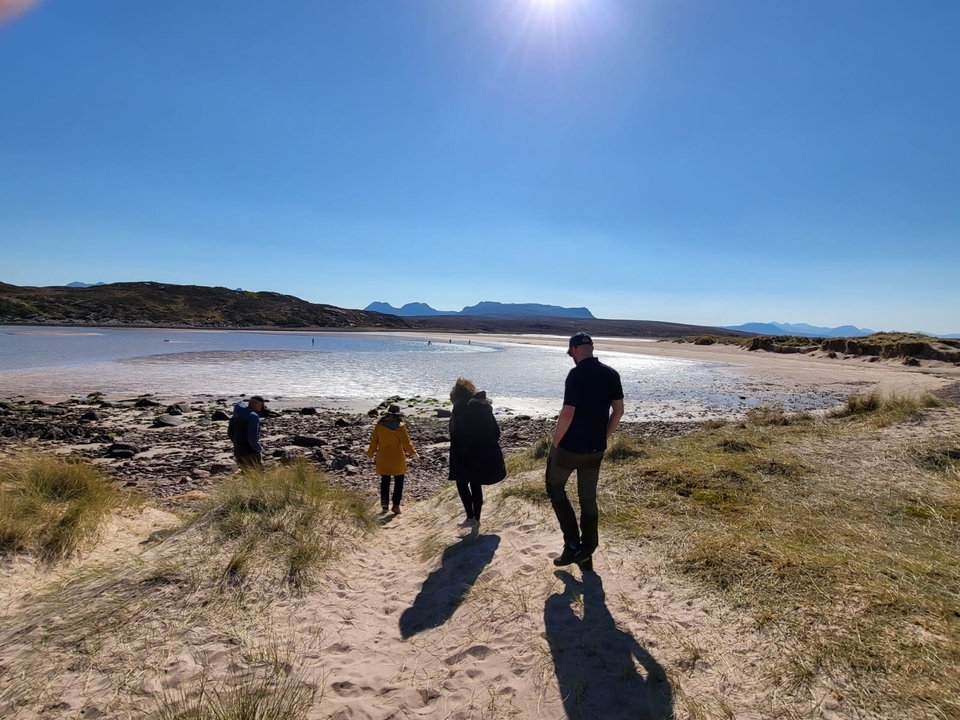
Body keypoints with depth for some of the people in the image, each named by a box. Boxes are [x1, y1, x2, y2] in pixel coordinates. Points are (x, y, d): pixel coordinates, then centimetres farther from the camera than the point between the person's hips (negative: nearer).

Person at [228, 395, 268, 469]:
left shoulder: (237, 414, 8)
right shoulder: (253, 416, -19)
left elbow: (230, 432, 17)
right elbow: (252, 438, -25)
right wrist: (259, 449, -10)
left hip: (238, 452, 8)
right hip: (251, 454, -8)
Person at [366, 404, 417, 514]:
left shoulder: (379, 425, -3)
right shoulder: (400, 426, -13)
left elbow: (374, 440, 3)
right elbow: (406, 441, -9)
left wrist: (371, 453, 16)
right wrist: (412, 452, 5)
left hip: (383, 458, 3)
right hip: (397, 458, -3)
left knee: (385, 480, 15)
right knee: (398, 481, 9)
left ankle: (384, 500, -1)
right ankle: (396, 504, 4)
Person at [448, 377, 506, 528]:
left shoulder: (460, 407, -7)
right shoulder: (485, 405, 11)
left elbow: (456, 434, -12)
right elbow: (496, 431, 10)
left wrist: (456, 457, -6)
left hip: (468, 454, -6)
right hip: (487, 453, 6)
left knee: (462, 483, 12)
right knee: (476, 484, 18)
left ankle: (471, 517, 4)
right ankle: (476, 518, 21)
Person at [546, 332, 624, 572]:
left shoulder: (576, 374, -19)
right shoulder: (611, 374, 2)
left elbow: (568, 414, -22)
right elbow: (618, 411, 7)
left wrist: (554, 443, -9)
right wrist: (603, 438, 15)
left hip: (570, 446, -6)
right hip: (595, 448, 6)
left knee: (555, 487, 16)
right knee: (588, 499, 16)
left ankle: (572, 544, 11)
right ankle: (586, 553, 25)